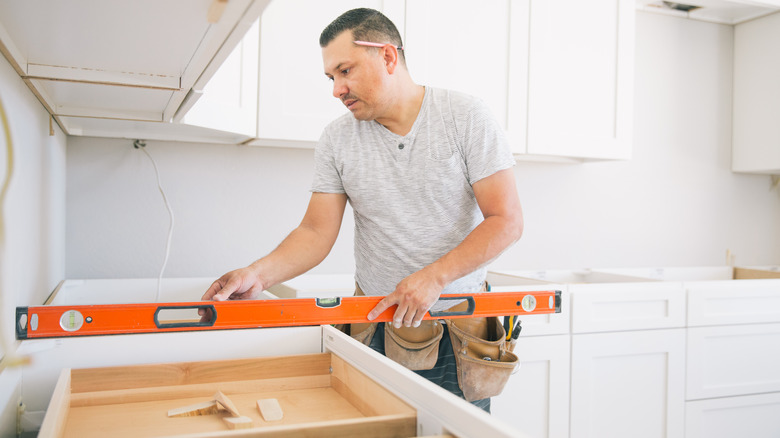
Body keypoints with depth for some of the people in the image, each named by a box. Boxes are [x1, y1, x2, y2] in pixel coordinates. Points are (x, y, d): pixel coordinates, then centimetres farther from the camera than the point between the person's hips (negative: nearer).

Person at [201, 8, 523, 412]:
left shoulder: (466, 117, -8)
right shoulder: (336, 140, 0)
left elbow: (506, 221, -11)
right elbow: (316, 233, -2)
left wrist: (435, 277, -21)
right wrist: (259, 274, -19)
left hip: (459, 329, -1)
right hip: (377, 325, 2)